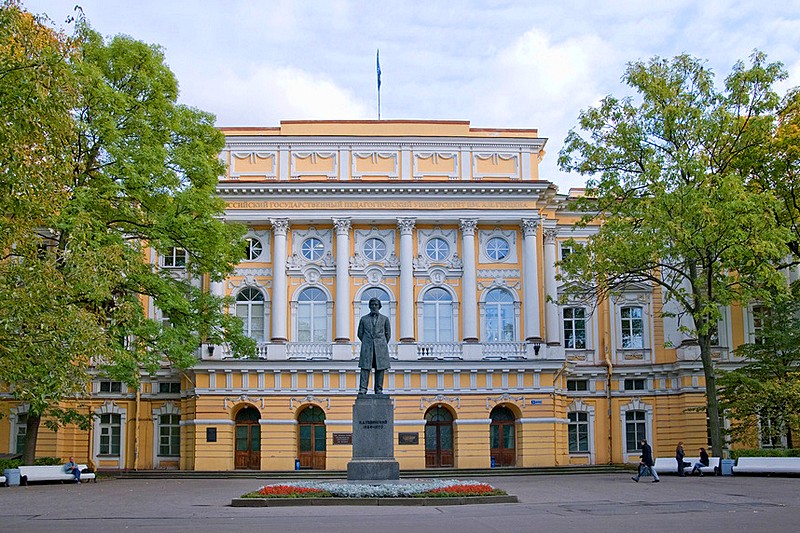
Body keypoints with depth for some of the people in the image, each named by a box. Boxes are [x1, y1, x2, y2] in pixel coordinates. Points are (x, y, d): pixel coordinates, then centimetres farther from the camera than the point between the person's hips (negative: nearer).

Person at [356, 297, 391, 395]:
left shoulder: (384, 319, 10)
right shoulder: (363, 319, 10)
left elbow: (388, 333, 15)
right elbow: (360, 333, 14)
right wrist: (367, 343, 11)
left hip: (380, 347, 0)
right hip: (367, 348, 0)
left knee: (380, 368, -1)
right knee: (365, 368, -8)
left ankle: (379, 390, 4)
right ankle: (362, 389, -10)